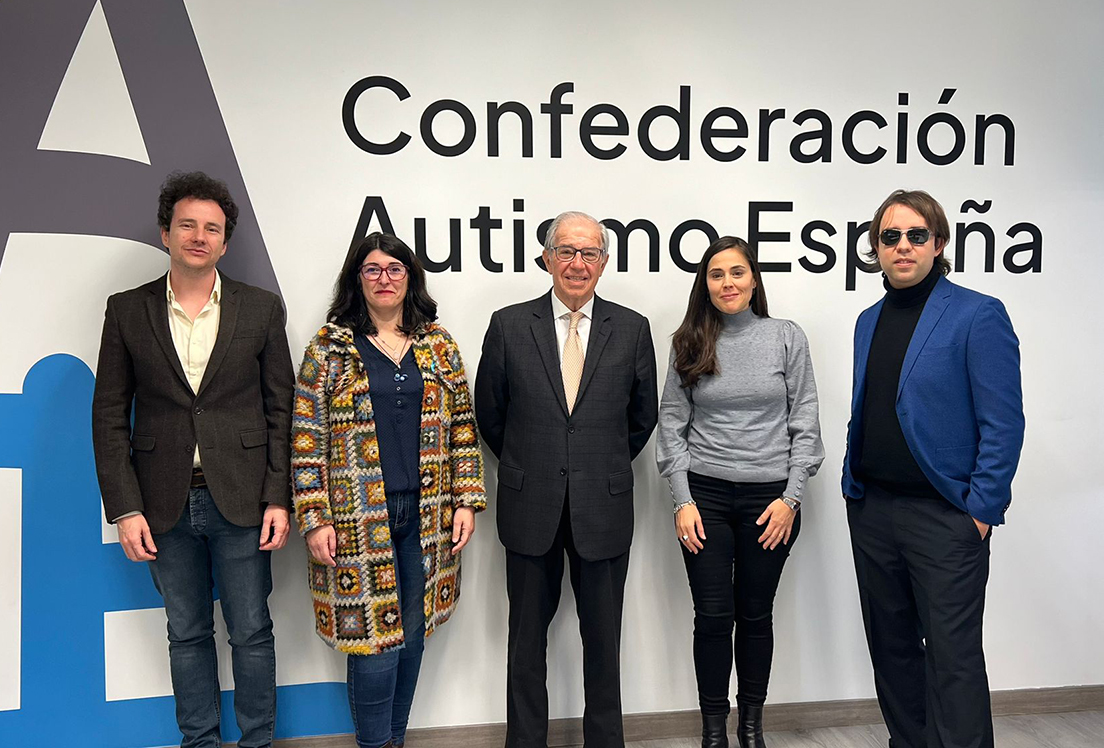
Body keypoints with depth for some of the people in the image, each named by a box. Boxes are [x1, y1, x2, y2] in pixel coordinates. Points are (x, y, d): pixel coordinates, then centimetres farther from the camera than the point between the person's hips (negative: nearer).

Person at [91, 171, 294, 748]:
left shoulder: (261, 309, 1)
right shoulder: (127, 311, 3)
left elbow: (281, 410, 0)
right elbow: (109, 417, 2)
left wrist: (278, 499, -6)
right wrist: (125, 509, -5)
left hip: (240, 501, -1)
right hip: (165, 505, 1)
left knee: (251, 632, 9)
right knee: (187, 633, 15)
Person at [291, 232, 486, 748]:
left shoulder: (439, 345, 8)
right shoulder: (329, 347, 0)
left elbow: (462, 427, 8)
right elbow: (306, 438, -3)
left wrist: (466, 501, 2)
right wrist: (314, 520, -8)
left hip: (426, 514, 3)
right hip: (357, 517, -3)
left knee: (412, 631, 12)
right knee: (373, 632, 0)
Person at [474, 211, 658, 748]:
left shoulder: (632, 330, 0)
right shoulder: (509, 326, -1)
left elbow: (642, 418, 10)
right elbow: (490, 415, 8)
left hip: (603, 508, 0)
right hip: (530, 508, 0)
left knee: (602, 638, 13)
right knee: (527, 637, 13)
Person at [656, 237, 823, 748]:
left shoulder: (787, 338, 1)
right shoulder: (689, 343, 3)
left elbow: (805, 423, 1)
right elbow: (672, 424, 3)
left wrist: (791, 497, -5)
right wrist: (683, 500, -3)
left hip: (770, 497, 0)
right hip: (705, 495, 0)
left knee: (755, 613, 10)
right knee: (713, 615, 3)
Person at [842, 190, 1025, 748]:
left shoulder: (978, 316, -8)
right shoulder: (869, 321, 12)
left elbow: (1003, 425, -11)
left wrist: (982, 511, -13)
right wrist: (852, 487, 10)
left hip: (944, 516, -6)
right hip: (872, 510, 7)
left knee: (952, 658, 0)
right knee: (890, 646, 16)